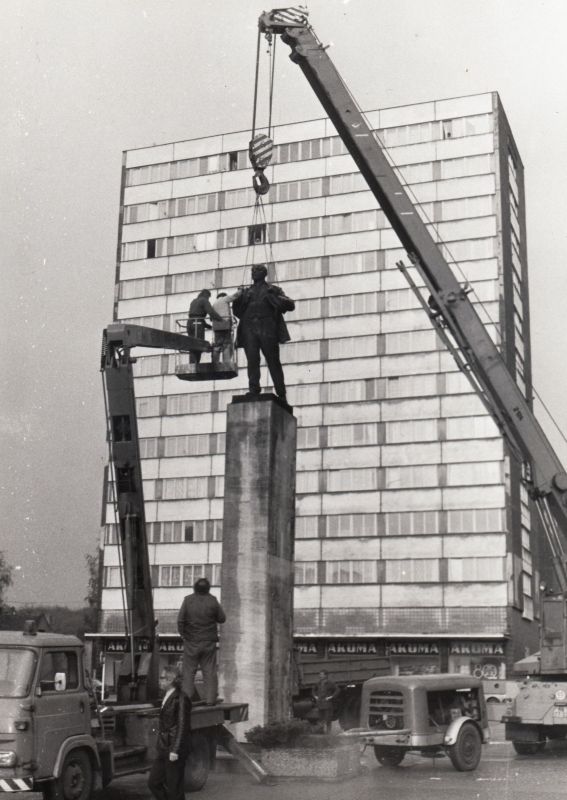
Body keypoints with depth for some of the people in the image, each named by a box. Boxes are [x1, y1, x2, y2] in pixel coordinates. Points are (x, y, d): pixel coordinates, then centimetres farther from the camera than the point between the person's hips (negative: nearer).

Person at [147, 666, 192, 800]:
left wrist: (175, 750, -20)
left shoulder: (180, 699, -15)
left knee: (174, 788, 0)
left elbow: (182, 726, -17)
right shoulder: (167, 697, 12)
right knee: (153, 782, 10)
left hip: (174, 750, -9)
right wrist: (160, 745, 16)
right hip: (164, 749, 9)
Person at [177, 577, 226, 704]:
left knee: (189, 671, 6)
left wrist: (182, 634, 7)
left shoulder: (188, 600, -8)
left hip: (191, 642, 0)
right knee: (210, 671, 7)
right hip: (209, 642, 0)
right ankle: (210, 699, 4)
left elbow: (180, 620, -8)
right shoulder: (212, 601, -7)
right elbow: (222, 618, 2)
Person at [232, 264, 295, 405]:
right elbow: (237, 311, 23)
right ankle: (253, 390, -14)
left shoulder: (273, 290, 16)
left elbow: (290, 305, 7)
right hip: (249, 329, 3)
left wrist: (274, 298, -8)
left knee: (273, 361, -4)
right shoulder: (247, 292, 25)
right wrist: (238, 300, 3)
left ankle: (281, 396, -4)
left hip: (267, 329, -3)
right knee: (252, 360, -10)